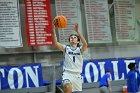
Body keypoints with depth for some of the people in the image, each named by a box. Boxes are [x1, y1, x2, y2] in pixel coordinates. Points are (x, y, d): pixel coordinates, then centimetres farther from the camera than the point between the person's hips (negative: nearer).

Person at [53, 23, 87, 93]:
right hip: (67, 73, -2)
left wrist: (77, 31, -21)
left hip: (77, 75, 2)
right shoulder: (66, 48, 10)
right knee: (68, 87, -35)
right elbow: (56, 43, -6)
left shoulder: (80, 49, 9)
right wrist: (54, 30, -17)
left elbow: (85, 44, -14)